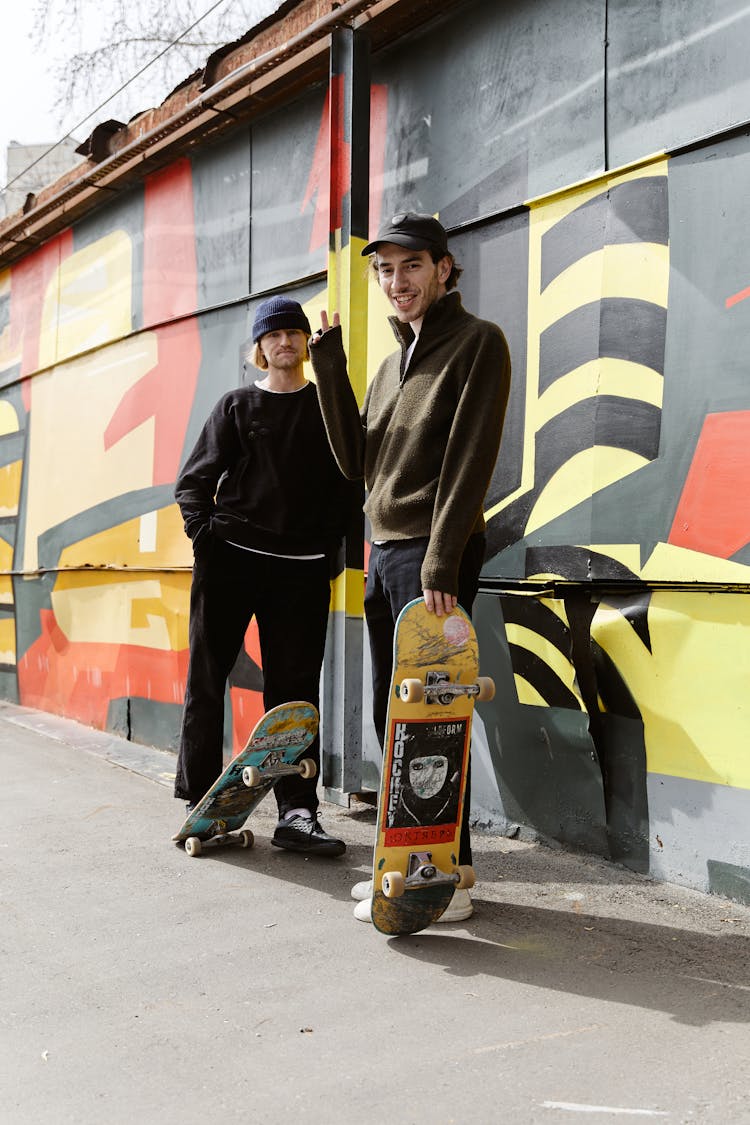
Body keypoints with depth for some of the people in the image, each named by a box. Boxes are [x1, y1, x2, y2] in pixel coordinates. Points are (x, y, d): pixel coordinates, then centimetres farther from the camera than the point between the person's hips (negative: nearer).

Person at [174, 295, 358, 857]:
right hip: (230, 559, 0)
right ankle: (200, 803, 13)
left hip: (301, 568, 0)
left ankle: (297, 814, 4)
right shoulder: (237, 405, 9)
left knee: (296, 689, 1)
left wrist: (329, 542, -3)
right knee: (207, 680, 2)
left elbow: (349, 483, 8)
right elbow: (194, 480, 7)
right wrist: (204, 534, -6)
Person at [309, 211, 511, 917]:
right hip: (383, 553, 8)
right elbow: (356, 460, 13)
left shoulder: (477, 342, -4)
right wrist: (329, 368, 7)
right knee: (390, 714, 11)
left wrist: (440, 565, -20)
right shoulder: (393, 361, 19)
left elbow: (469, 460, -14)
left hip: (434, 556, -8)